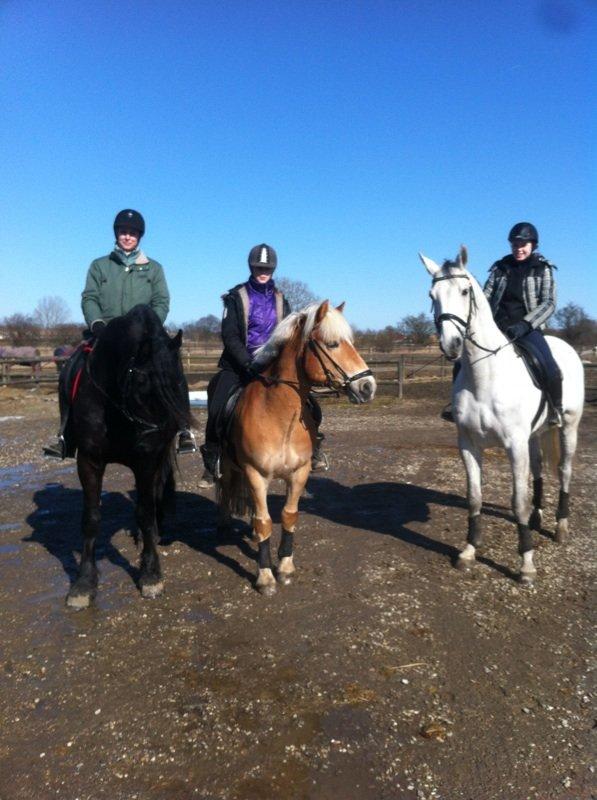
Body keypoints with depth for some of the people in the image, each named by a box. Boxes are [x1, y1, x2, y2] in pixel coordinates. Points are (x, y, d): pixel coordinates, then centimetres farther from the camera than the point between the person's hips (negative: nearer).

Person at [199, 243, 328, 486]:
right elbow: (230, 337, -8)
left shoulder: (280, 300, 11)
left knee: (311, 407, -8)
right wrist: (248, 364, -21)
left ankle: (312, 446, 18)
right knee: (217, 410, -21)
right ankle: (212, 462, -3)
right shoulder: (237, 297, 0)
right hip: (239, 365, -3)